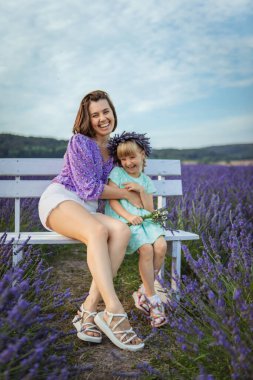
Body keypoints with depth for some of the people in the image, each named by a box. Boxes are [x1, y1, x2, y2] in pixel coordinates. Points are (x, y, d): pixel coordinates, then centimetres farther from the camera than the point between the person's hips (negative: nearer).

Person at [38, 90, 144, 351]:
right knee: (97, 230, -38)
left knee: (122, 230, -28)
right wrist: (127, 195, -2)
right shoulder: (79, 142, -3)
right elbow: (90, 189, -9)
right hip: (59, 198, -5)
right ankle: (113, 311, -46)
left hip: (87, 210, 6)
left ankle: (89, 309, -34)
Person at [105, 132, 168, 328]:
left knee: (161, 246, -23)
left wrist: (141, 190, -6)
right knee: (146, 249, -27)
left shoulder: (146, 181, 16)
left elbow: (150, 209, 7)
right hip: (122, 220, -4)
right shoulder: (117, 173, 5)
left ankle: (144, 292, -5)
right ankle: (152, 299, -9)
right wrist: (128, 216, -19)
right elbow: (112, 200, -5)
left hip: (144, 220, 4)